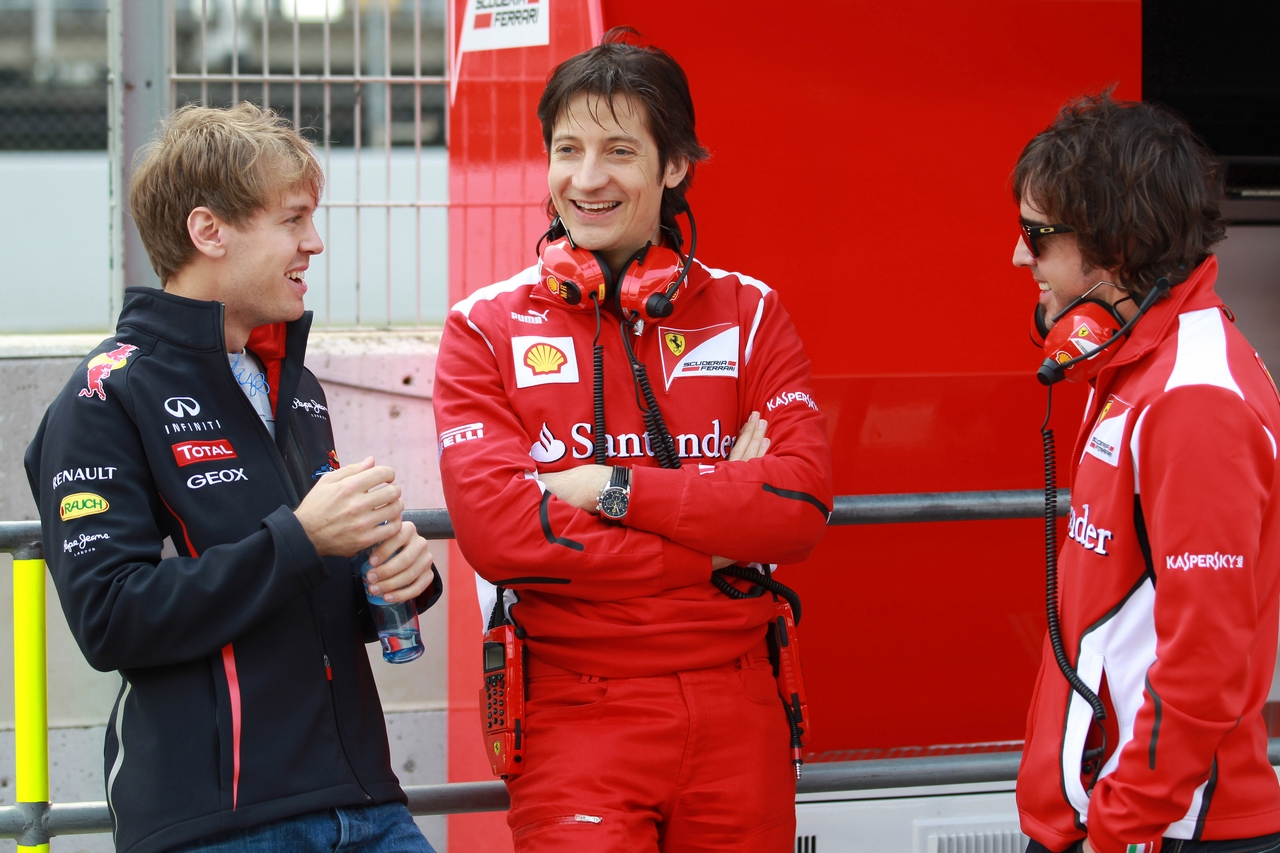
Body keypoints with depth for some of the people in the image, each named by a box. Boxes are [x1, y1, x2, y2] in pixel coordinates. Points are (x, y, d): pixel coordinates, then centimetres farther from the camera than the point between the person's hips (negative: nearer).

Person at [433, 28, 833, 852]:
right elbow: (493, 528, -12)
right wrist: (716, 542, -10)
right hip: (576, 715, -2)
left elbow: (800, 504, -7)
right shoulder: (487, 329, 2)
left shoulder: (748, 313, 7)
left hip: (736, 713, 2)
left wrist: (611, 487, -14)